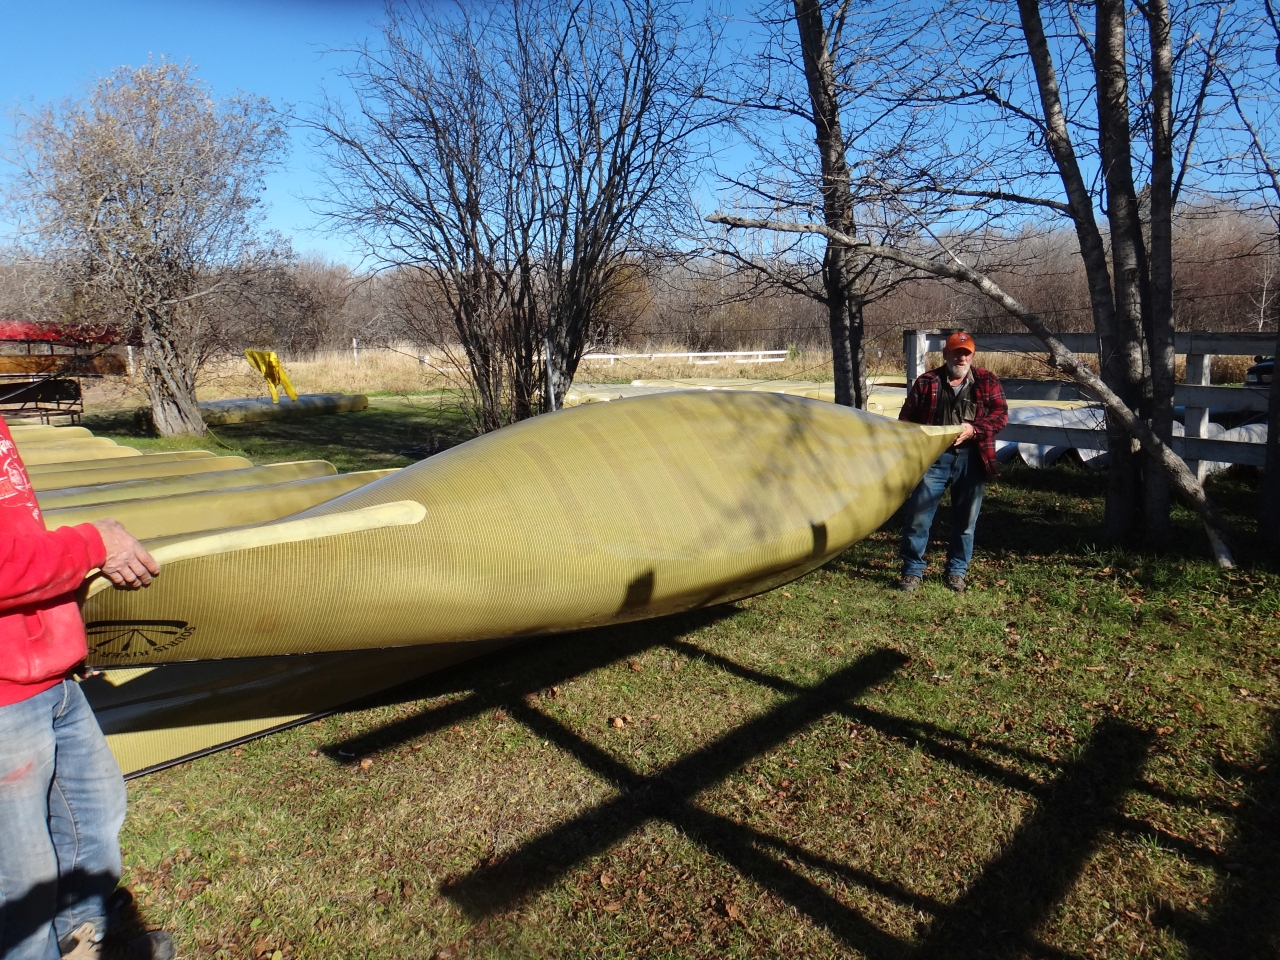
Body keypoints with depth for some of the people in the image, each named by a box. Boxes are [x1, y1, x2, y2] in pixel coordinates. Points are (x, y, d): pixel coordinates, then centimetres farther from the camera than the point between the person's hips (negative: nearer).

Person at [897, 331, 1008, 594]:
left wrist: (973, 430, -17)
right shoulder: (926, 382, 5)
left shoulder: (986, 381, 7)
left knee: (965, 522, 10)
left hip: (970, 459, 1)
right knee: (918, 518, -2)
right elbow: (907, 419, 7)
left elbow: (1001, 413, -1)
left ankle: (956, 571, 25)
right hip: (932, 457, -1)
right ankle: (913, 570, 11)